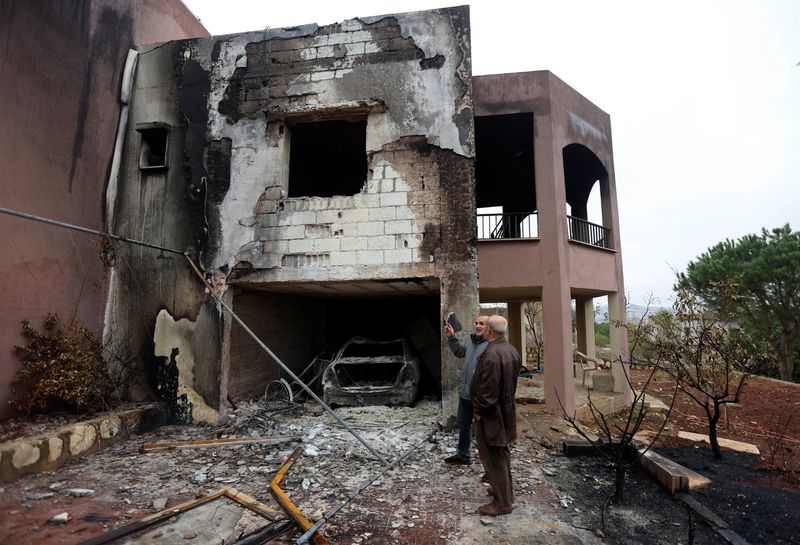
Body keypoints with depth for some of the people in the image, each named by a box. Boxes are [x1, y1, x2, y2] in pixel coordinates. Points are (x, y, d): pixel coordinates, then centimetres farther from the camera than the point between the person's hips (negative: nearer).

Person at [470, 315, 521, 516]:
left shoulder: (491, 354, -27)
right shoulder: (512, 351, 3)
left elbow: (487, 389, -26)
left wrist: (479, 410, -14)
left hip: (491, 414, -9)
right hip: (507, 410, 9)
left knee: (493, 457, 4)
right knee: (502, 453, 22)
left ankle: (502, 502, 16)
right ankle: (505, 490, 38)